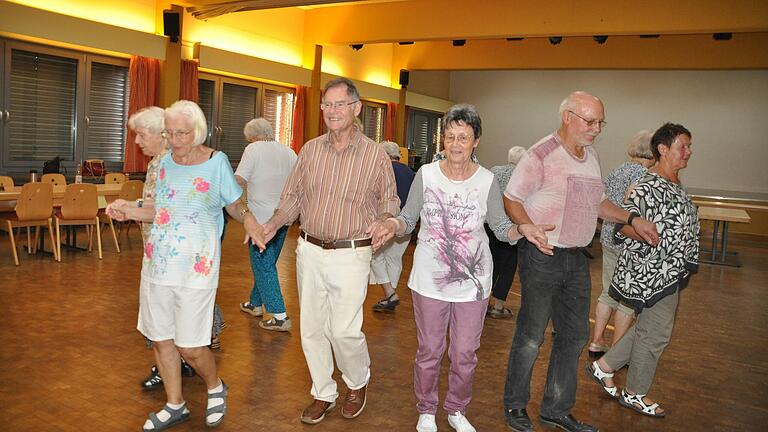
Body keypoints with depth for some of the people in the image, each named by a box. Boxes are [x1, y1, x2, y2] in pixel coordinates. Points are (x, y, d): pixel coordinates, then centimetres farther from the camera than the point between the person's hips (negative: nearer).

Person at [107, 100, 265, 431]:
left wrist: (248, 218, -21)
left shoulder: (216, 162, -6)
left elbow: (235, 205, 1)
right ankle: (175, 405, 33)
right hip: (156, 263, 6)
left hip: (195, 267, -5)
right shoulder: (166, 161, 7)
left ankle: (215, 389, 29)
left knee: (189, 345, -2)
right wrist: (128, 210, -1)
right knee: (160, 338, 13)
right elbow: (161, 210, 15)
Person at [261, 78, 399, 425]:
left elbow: (390, 201, 4)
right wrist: (273, 224, -7)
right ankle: (323, 393, 32)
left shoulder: (375, 154, -5)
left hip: (351, 256, -4)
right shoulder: (310, 150, 4)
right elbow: (293, 197, 10)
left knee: (345, 331, -3)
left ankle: (358, 384, 29)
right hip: (309, 252, 4)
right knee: (312, 328, 11)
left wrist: (382, 223, -17)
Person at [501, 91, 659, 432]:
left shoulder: (591, 157, 12)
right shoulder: (541, 155, -13)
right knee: (530, 336, 2)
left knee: (574, 335, 13)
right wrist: (529, 228, -28)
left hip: (576, 258, 8)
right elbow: (511, 200, -12)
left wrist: (632, 220, 11)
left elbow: (597, 202, 23)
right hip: (542, 255, -8)